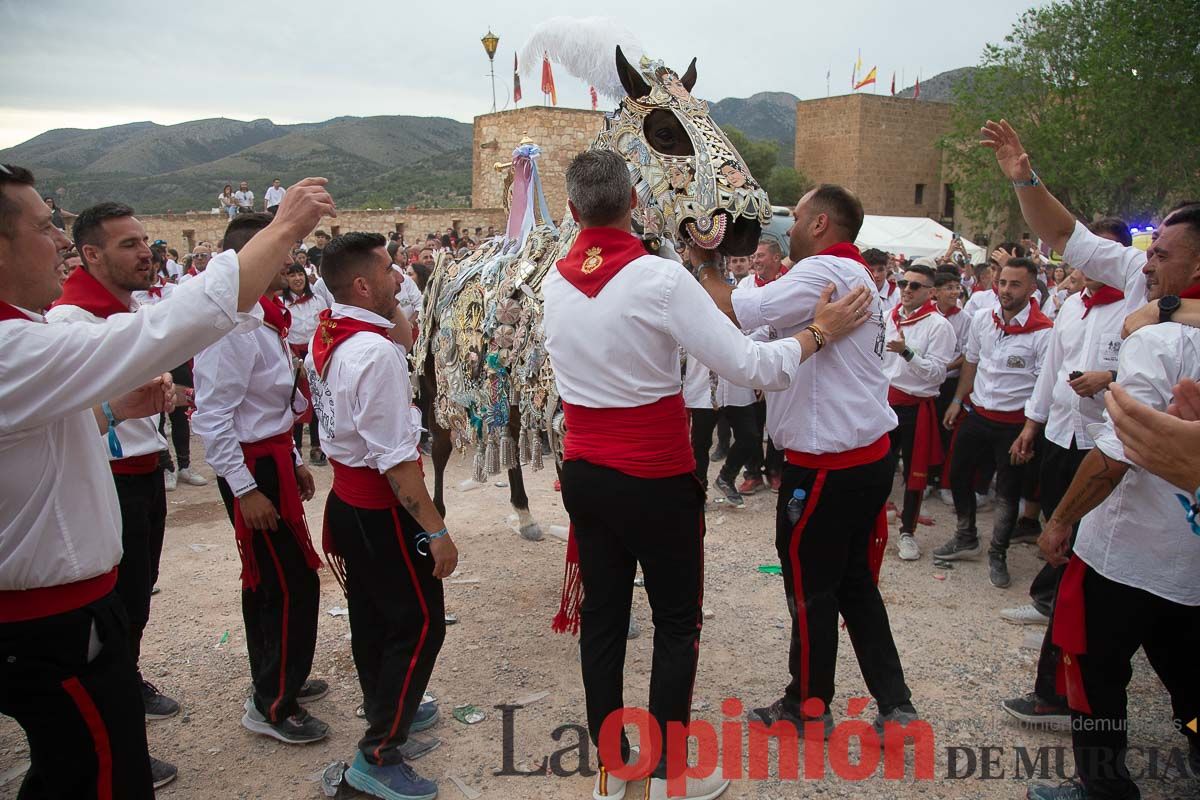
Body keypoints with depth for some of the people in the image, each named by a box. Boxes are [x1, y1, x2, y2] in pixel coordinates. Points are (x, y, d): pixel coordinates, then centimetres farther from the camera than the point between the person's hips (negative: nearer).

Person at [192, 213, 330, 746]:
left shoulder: (265, 318, 10)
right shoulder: (233, 325, -21)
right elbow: (211, 417, -22)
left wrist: (293, 461, 20)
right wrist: (245, 490, -21)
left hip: (273, 458, 10)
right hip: (253, 467, -10)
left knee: (268, 581, 20)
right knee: (294, 584, -5)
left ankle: (276, 680, 35)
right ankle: (272, 706, 9)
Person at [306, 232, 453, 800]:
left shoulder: (325, 340, 4)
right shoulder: (376, 351, -25)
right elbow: (395, 457, -27)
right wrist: (435, 529, -23)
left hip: (346, 500, 10)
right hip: (382, 512, -10)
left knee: (371, 614, 24)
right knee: (420, 624, 2)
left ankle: (386, 708, 46)